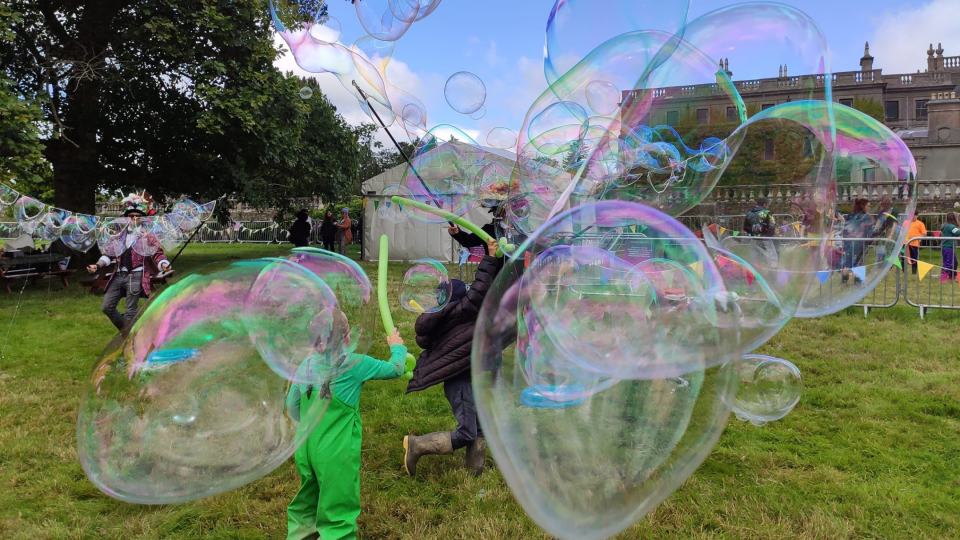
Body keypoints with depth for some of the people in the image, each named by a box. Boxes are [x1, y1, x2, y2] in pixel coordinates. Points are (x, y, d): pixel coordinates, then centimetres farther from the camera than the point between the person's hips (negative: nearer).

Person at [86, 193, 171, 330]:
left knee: (131, 312, -1)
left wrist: (164, 264, -29)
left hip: (135, 277, -6)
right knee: (106, 307, 8)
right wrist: (98, 265, 0)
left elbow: (158, 253, -8)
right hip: (118, 276, 6)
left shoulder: (147, 235, -1)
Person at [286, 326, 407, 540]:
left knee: (307, 506, 24)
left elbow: (292, 405, 10)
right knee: (337, 513, 5)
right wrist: (397, 347, 18)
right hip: (336, 452, -6)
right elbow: (395, 369, -1)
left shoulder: (306, 364, 2)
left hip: (305, 448, 6)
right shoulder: (353, 363, -13)